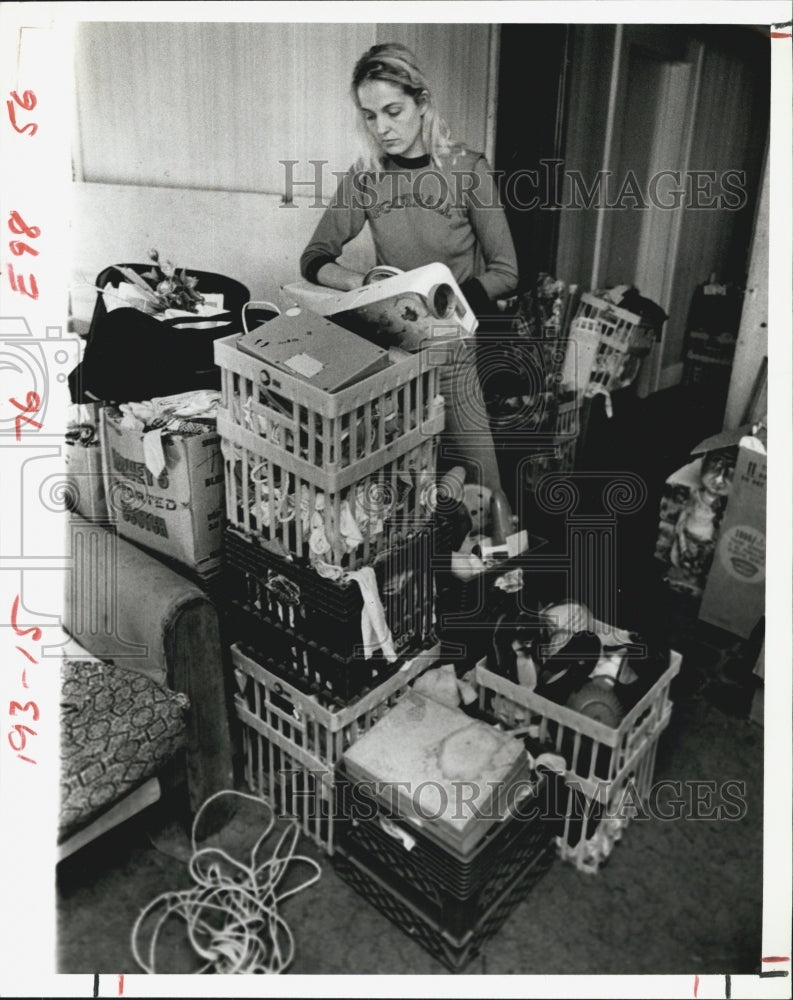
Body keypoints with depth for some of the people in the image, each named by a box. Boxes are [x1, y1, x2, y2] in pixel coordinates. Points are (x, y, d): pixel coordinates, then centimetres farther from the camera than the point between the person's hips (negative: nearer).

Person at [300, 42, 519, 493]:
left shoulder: (467, 170, -7)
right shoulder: (365, 177, 1)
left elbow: (506, 273, -6)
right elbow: (314, 259, 3)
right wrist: (364, 283, -17)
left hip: (462, 342, -2)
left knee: (477, 485, -2)